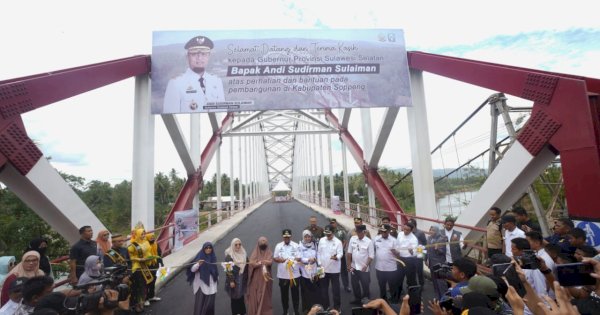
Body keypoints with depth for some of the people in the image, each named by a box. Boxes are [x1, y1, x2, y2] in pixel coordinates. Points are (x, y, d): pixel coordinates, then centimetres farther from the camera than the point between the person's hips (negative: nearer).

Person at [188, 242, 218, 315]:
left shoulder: (213, 257, 4)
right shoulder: (199, 257, -10)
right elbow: (192, 269, -17)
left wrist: (216, 278, 17)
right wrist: (198, 264, -34)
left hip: (211, 284, 4)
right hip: (201, 284, -4)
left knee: (210, 303, 9)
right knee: (200, 303, -3)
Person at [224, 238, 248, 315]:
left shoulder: (244, 254, 5)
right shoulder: (229, 256, -10)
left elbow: (247, 267, 10)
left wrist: (247, 279, 10)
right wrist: (231, 281, -17)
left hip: (242, 280, 4)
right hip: (234, 280, -4)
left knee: (241, 297, 12)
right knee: (235, 298, 4)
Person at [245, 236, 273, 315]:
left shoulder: (269, 253, 4)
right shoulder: (254, 253, 5)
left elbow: (270, 262, -14)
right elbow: (251, 263, -12)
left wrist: (259, 262, -24)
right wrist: (264, 263, -19)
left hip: (265, 279, 0)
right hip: (255, 279, 1)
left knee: (265, 297, 1)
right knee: (254, 297, 1)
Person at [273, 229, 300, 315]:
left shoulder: (296, 245, 1)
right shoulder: (278, 246, 3)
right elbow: (274, 258, 5)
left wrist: (296, 259, -22)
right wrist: (279, 260, -17)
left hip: (295, 274, -1)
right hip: (282, 275, 1)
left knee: (295, 293, 7)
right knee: (284, 294, 11)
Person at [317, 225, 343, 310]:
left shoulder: (338, 242, -9)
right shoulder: (321, 240, 1)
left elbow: (340, 253, -17)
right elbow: (319, 253, 6)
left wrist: (336, 257, -39)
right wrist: (320, 264, 0)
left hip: (334, 269, -3)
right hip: (323, 269, 4)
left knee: (335, 289, 5)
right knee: (323, 288, 14)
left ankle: (336, 307, 20)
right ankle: (325, 306, 29)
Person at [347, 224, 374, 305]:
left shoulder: (369, 241, -12)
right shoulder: (352, 239, -3)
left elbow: (371, 256, -10)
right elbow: (349, 253, 2)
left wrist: (366, 266, -17)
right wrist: (349, 264, 1)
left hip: (364, 268, -4)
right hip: (354, 267, 4)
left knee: (365, 285, 5)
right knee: (355, 284, 17)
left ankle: (366, 300, 23)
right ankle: (357, 299, 35)